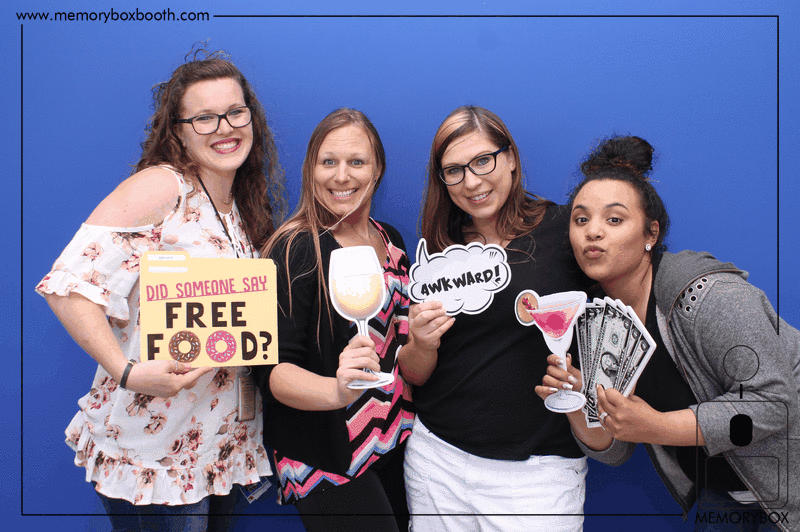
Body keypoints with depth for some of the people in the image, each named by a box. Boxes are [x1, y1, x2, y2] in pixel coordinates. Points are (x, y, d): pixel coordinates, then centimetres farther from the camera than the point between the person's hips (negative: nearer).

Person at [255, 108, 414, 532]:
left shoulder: (389, 239, 5)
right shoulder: (296, 251, -16)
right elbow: (273, 370, -21)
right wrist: (336, 390, -38)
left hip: (396, 443, 7)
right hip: (326, 462, -6)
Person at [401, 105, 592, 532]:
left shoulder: (566, 229, -7)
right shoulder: (437, 250, 4)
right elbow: (414, 375, 6)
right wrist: (423, 344, -14)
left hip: (537, 468, -3)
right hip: (436, 456, 3)